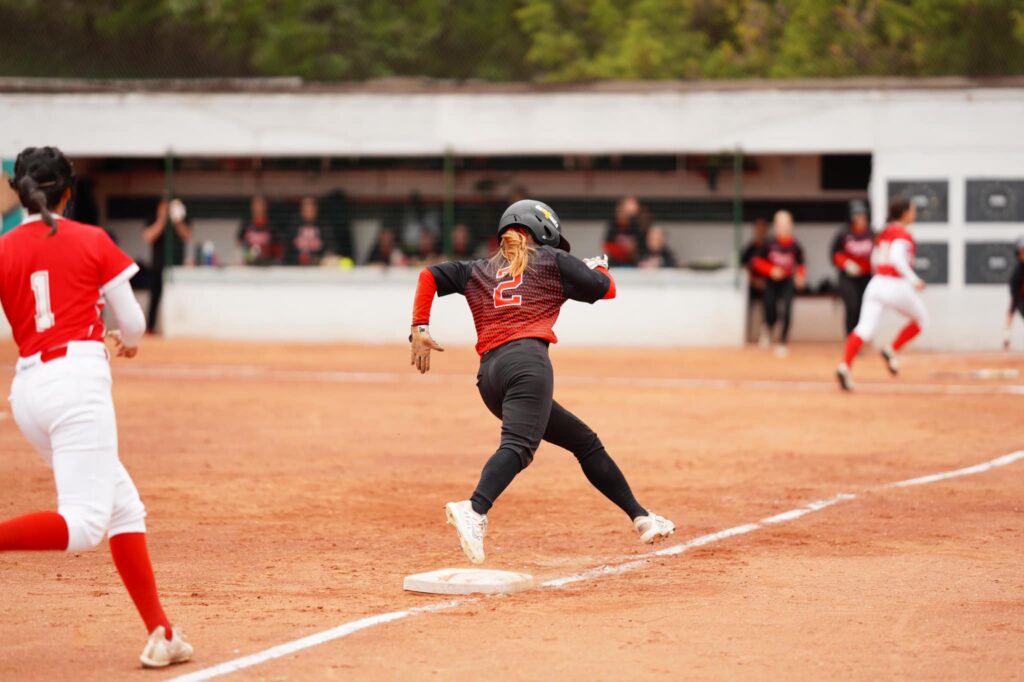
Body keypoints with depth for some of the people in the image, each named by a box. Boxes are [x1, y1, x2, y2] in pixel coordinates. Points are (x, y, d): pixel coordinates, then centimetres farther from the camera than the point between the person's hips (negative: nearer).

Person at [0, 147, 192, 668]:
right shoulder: (93, 240, 3)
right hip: (79, 378, -5)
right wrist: (126, 342, 27)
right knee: (83, 524, -11)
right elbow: (133, 323, 6)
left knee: (125, 507, 14)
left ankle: (160, 635, 9)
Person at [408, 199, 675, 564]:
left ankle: (640, 517, 20)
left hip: (488, 374, 7)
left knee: (583, 440, 17)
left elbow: (430, 274, 15)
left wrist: (420, 328, 10)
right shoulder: (551, 260, 15)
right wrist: (598, 266, 38)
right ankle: (474, 510, -55)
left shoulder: (478, 270, 26)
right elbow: (606, 289, 16)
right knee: (518, 445, -28)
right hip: (526, 360, -7)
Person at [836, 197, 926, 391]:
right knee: (921, 317, 19)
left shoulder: (885, 232, 16)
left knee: (864, 329, -6)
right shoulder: (903, 234, -7)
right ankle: (892, 351, 8)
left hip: (877, 283, 6)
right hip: (896, 286, -6)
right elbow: (898, 257, -23)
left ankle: (845, 366, -24)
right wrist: (913, 280, -21)